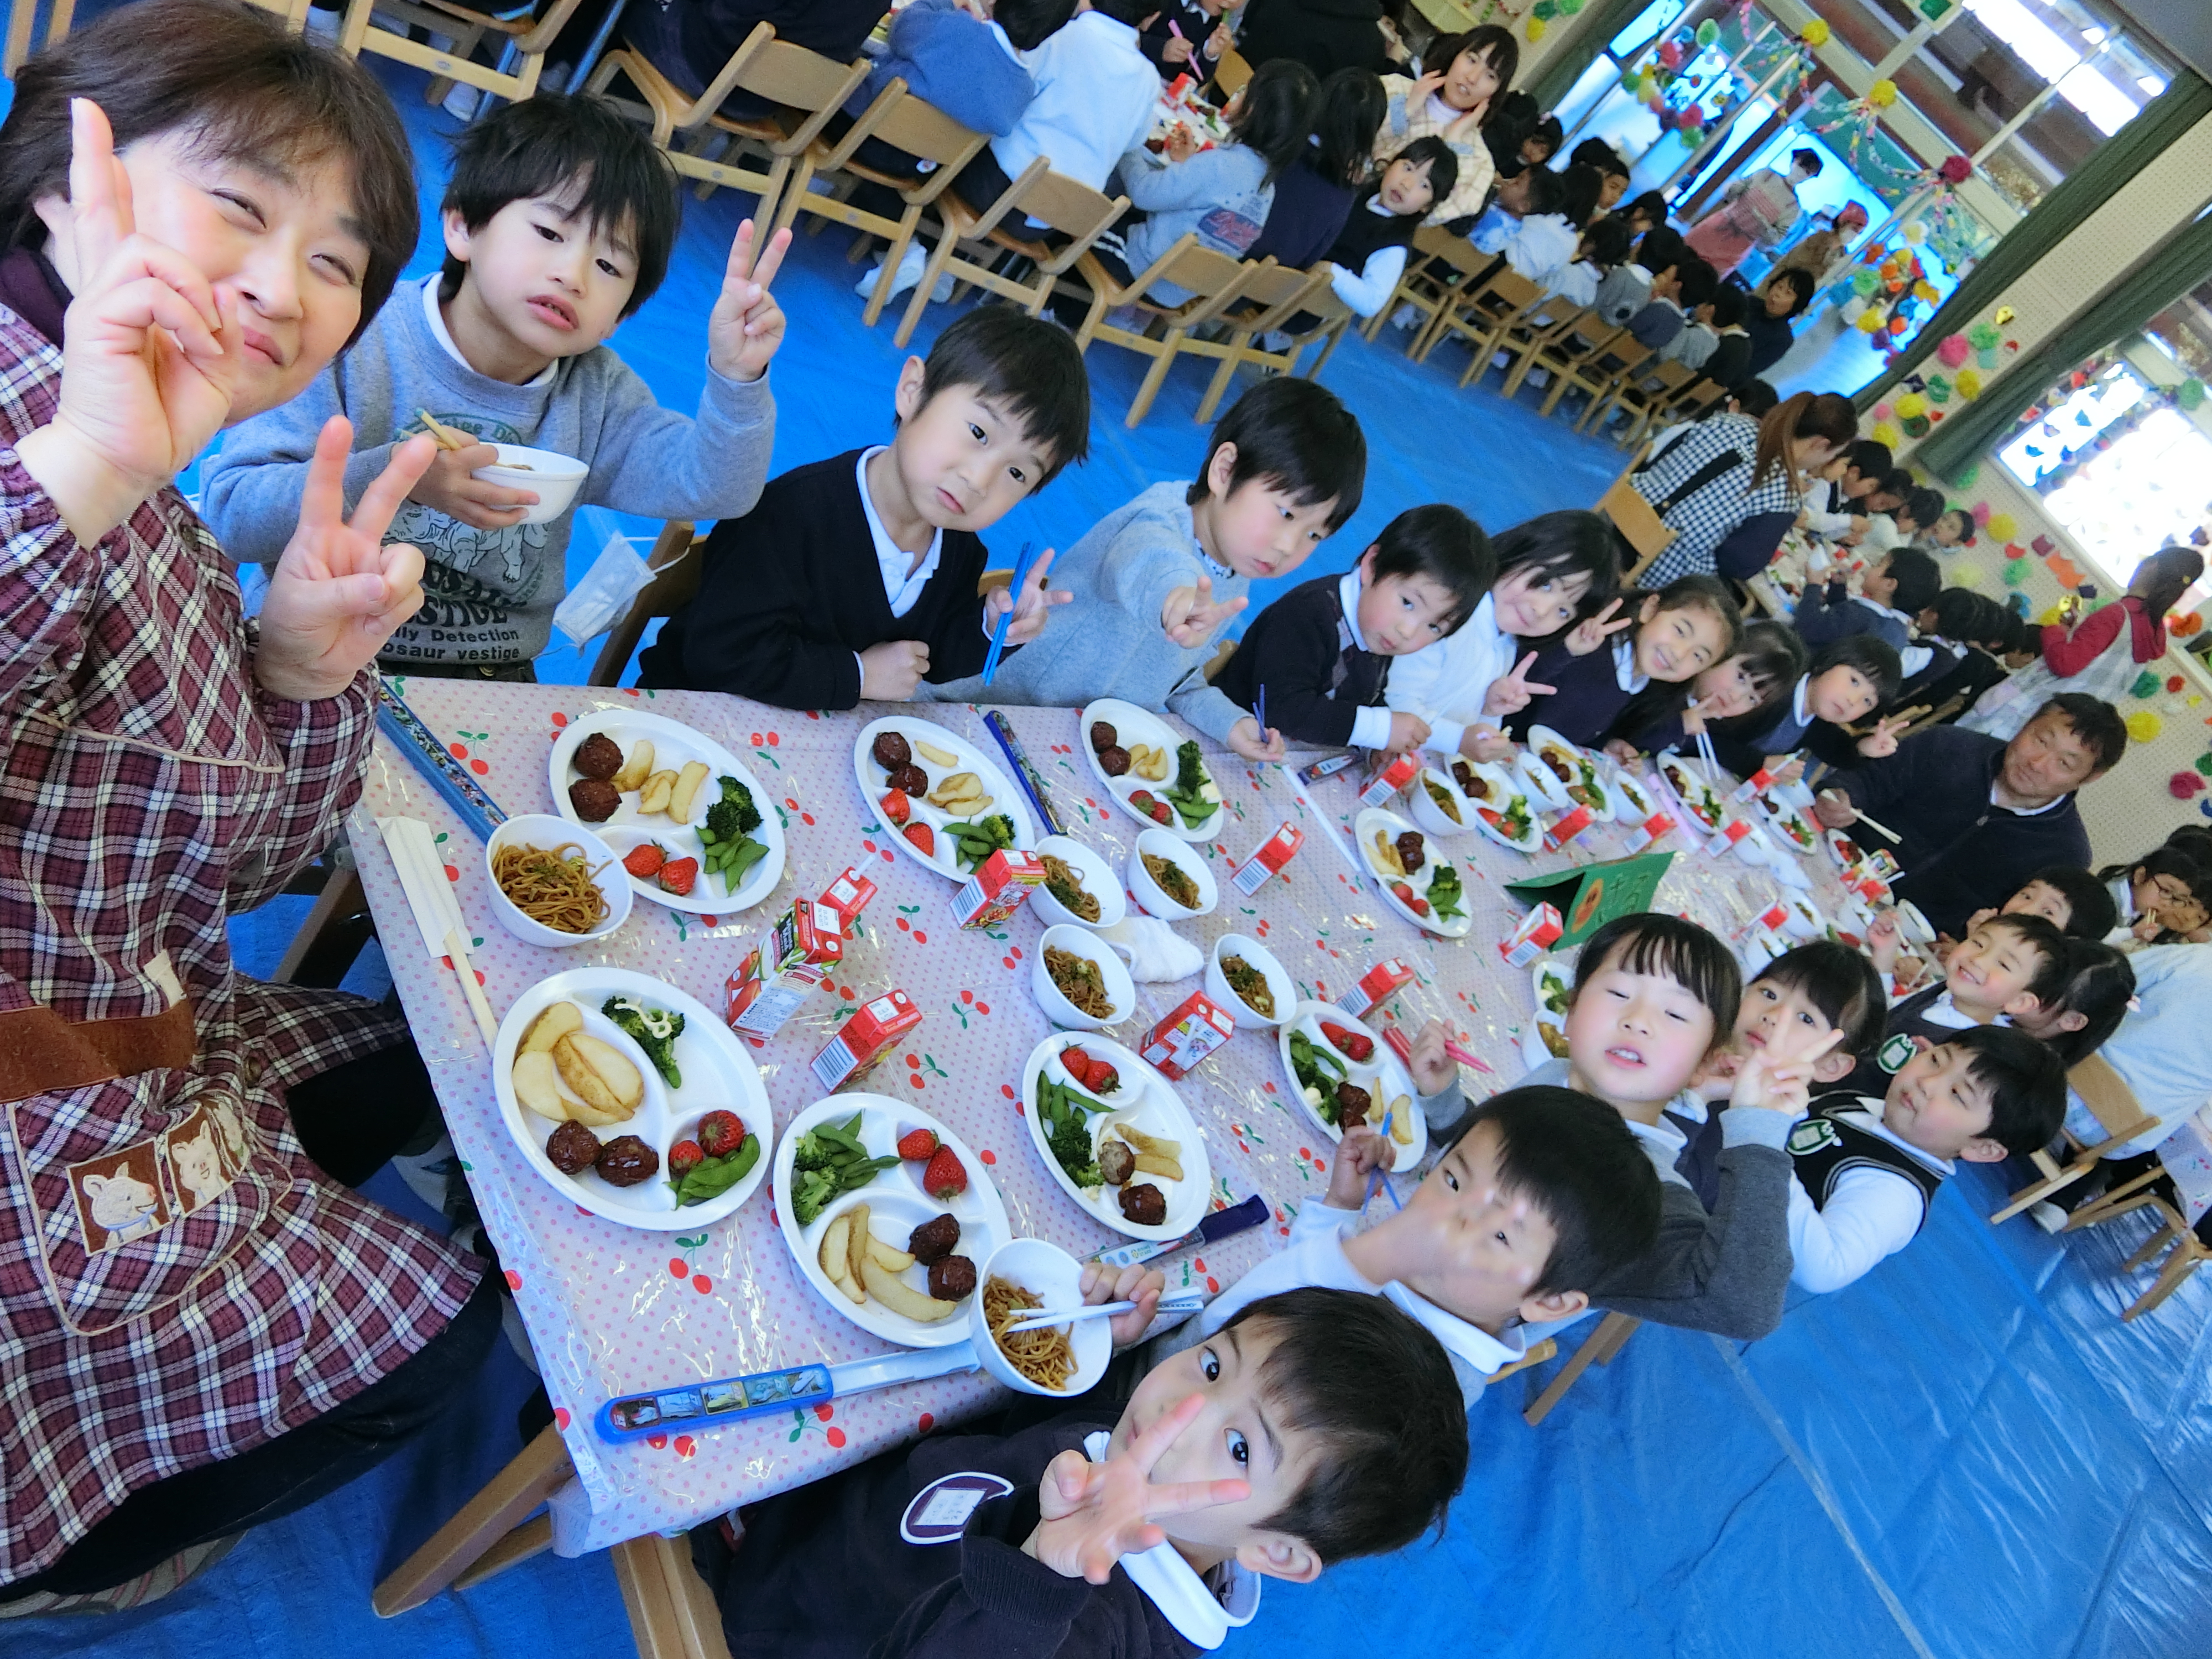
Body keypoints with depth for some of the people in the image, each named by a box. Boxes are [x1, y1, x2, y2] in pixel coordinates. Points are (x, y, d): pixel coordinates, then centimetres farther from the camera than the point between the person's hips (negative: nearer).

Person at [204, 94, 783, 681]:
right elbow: (230, 511, -14)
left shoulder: (594, 392, 5)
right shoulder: (353, 345, -9)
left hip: (492, 679, 5)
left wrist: (736, 376, -25)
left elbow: (713, 489, -7)